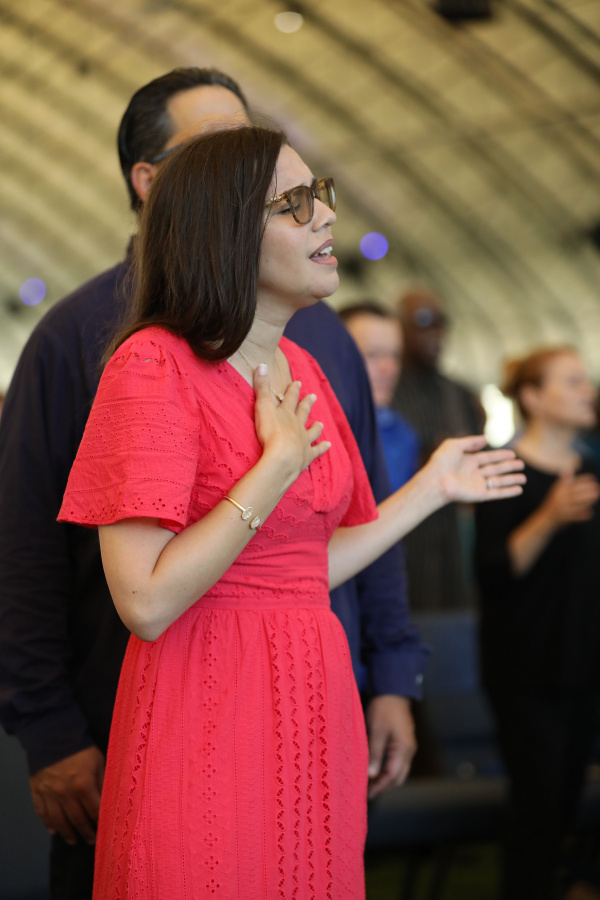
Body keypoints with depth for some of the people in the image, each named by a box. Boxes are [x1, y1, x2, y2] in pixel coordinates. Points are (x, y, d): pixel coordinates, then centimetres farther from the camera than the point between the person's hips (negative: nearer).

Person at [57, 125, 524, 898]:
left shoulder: (299, 368, 11)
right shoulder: (154, 363, -13)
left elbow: (307, 568, 12)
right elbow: (147, 602, -21)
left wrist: (434, 487, 17)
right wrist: (281, 465, -16)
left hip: (314, 701, 8)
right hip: (207, 711, -7)